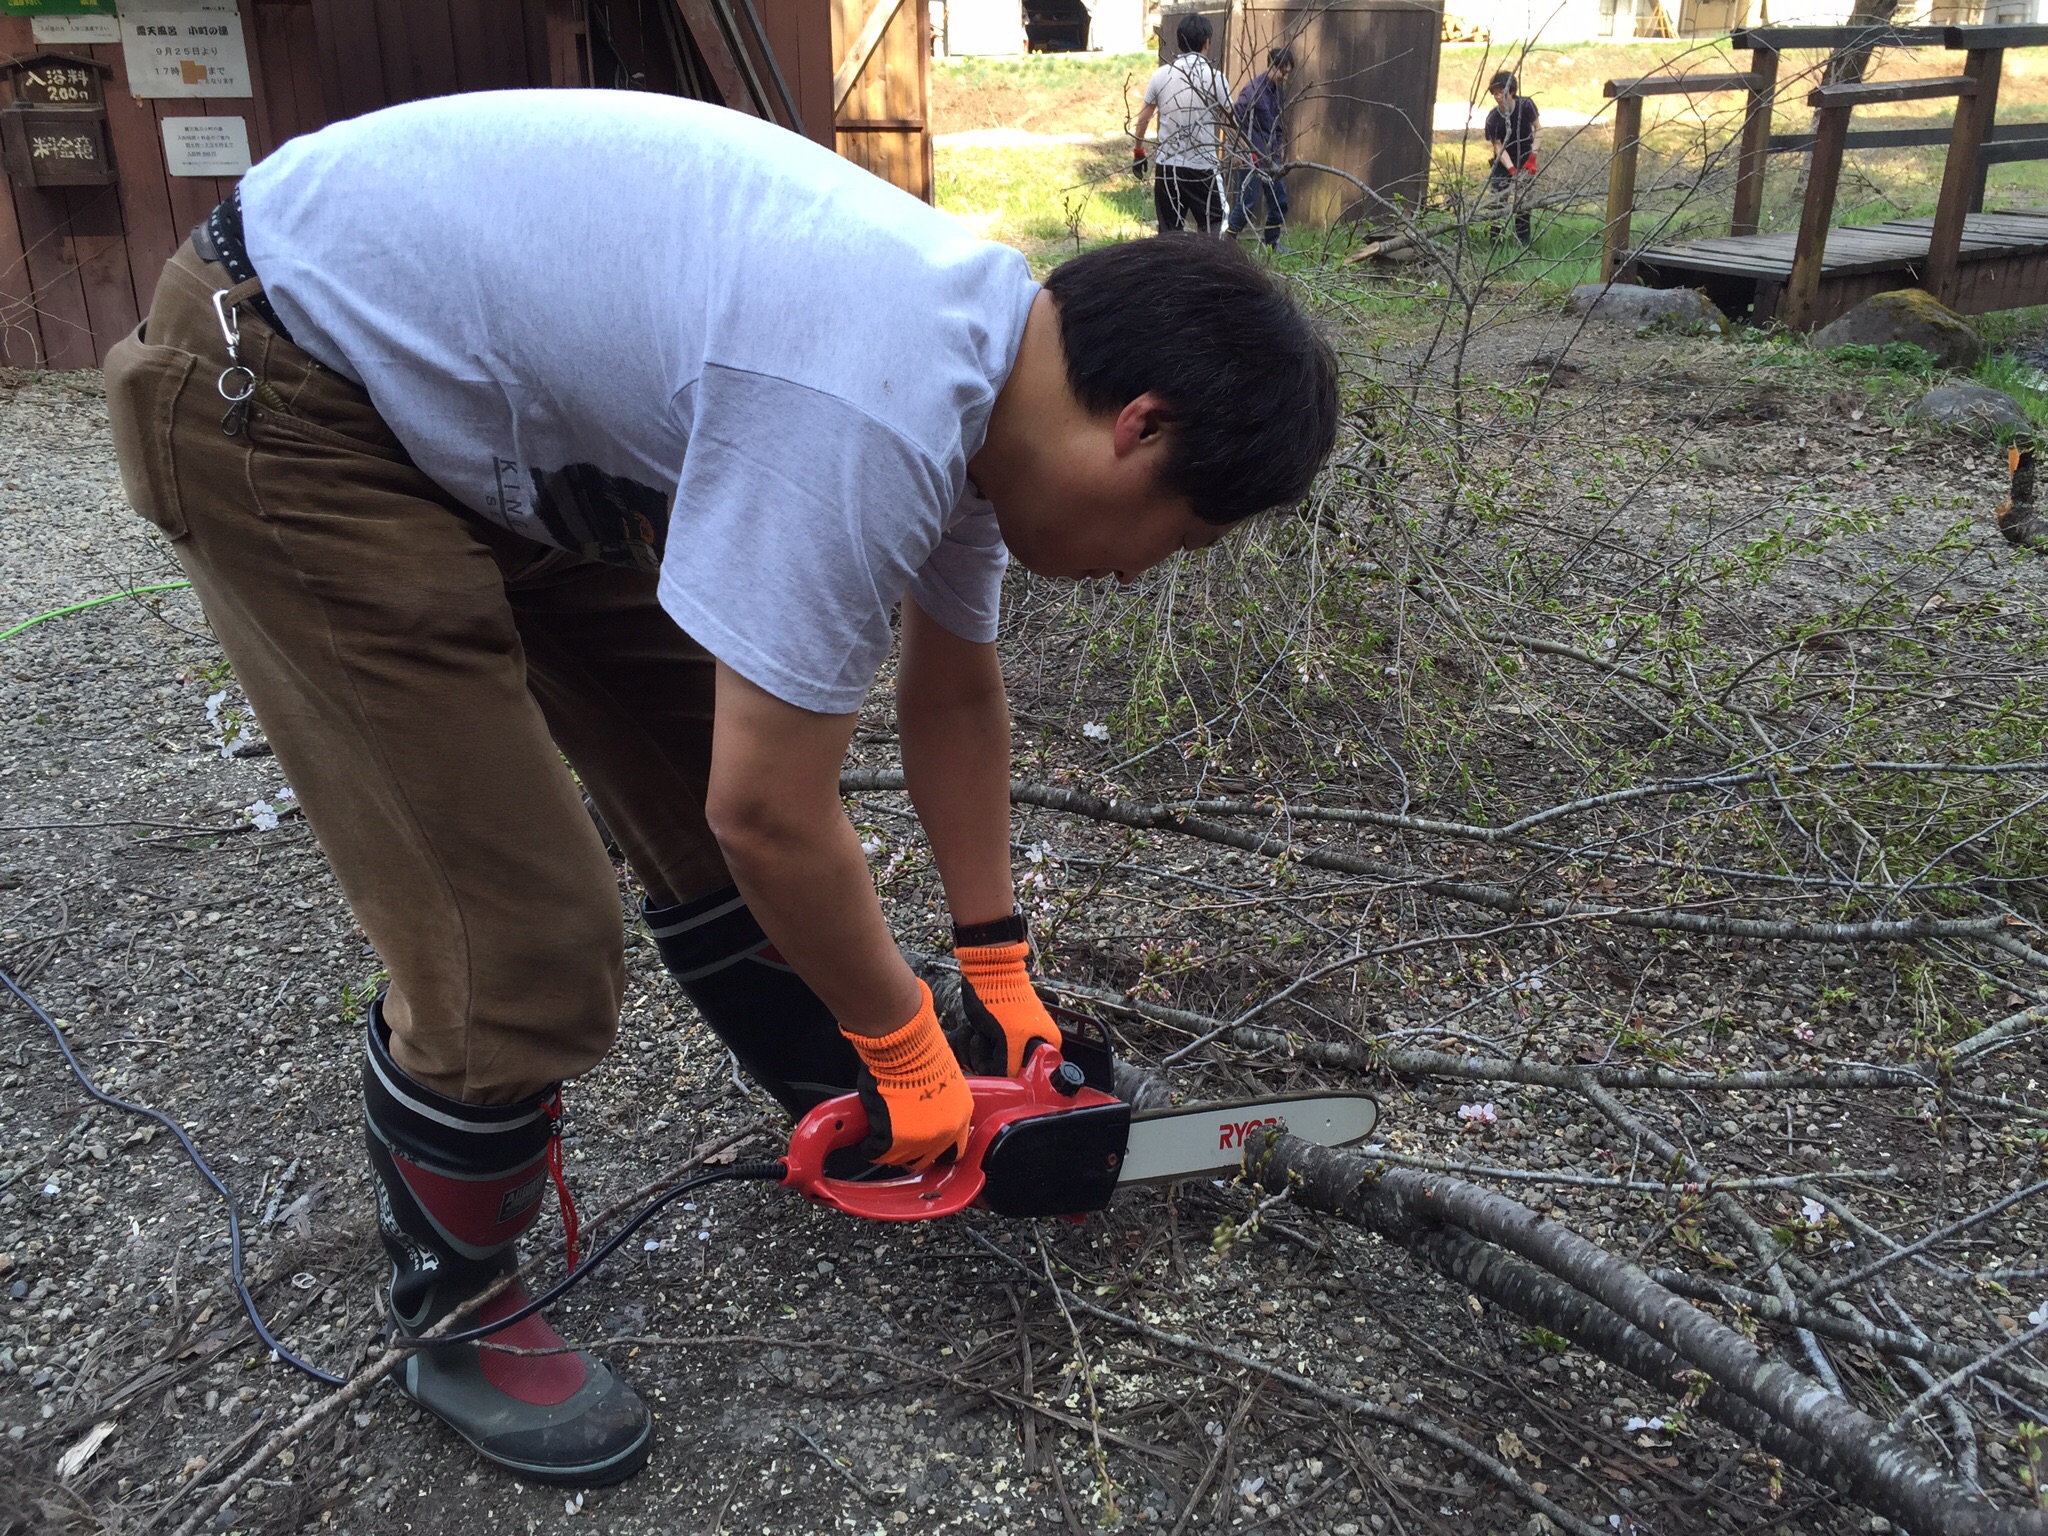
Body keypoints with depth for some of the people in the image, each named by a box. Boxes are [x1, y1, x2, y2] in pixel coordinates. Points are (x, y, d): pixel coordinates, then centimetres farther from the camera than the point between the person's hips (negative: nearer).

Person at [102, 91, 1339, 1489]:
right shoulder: (870, 418, -33)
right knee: (524, 949, -9)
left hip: (500, 399, 9)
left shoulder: (990, 359, -2)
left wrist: (1001, 976, 16)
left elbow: (954, 696, 10)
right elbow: (773, 819, -26)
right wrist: (912, 1052, -7)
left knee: (711, 763, 12)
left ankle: (842, 1108, 35)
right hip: (286, 395, -9)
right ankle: (453, 1315, 20)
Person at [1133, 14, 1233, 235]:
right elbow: (1229, 124, 2)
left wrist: (1138, 152, 25)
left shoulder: (1161, 75, 2)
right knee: (1213, 231, 7)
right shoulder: (1215, 77, -5)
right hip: (1203, 167, -3)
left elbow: (1142, 119, 10)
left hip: (1167, 167, 3)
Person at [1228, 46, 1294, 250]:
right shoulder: (1253, 89, -14)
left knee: (1279, 201, 9)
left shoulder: (1280, 90, 9)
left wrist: (1281, 152, 13)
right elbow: (1238, 121, -16)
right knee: (1248, 201, -8)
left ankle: (1272, 242, 23)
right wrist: (1249, 151, -19)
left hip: (1271, 157, 8)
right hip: (1253, 157, -8)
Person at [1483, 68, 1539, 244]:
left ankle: (1523, 242, 4)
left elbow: (1535, 129, -5)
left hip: (1525, 159, 0)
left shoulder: (1526, 105, -17)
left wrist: (1533, 158, -14)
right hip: (1502, 162, 0)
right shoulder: (1492, 119, -19)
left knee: (1523, 200, -2)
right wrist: (1512, 170, -28)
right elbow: (1499, 147, -16)